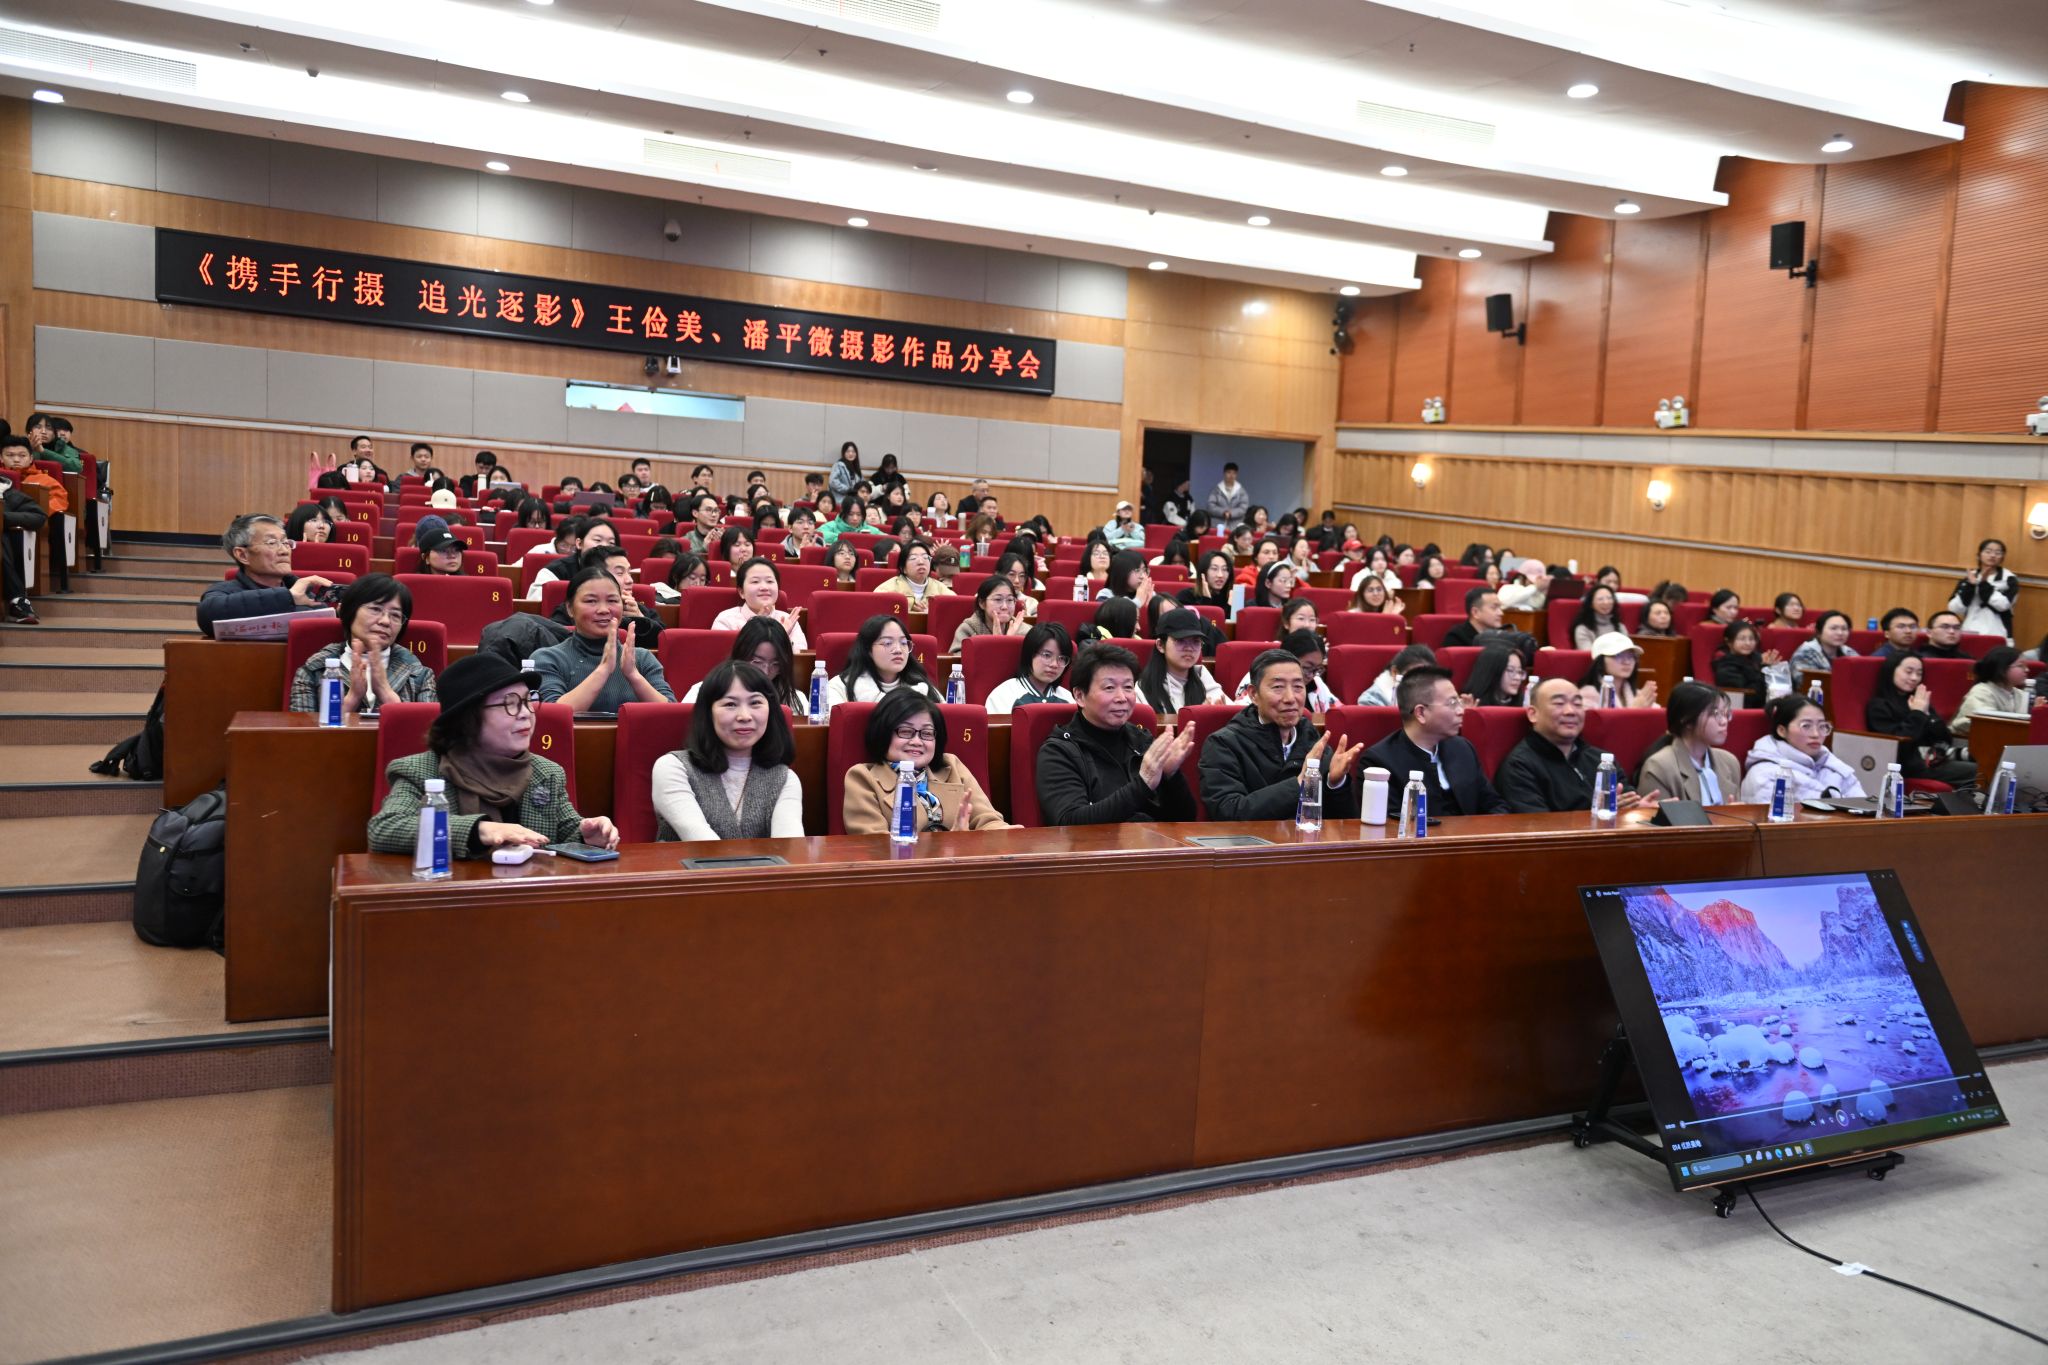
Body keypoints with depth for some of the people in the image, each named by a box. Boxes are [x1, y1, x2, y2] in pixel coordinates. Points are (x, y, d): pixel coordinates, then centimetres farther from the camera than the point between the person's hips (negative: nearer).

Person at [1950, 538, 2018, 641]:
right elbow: (1954, 608, 0)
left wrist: (1983, 584, -12)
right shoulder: (1969, 577, 10)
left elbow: (2003, 604, -14)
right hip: (1968, 635, 2)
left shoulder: (2009, 579, 4)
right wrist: (1970, 585, -9)